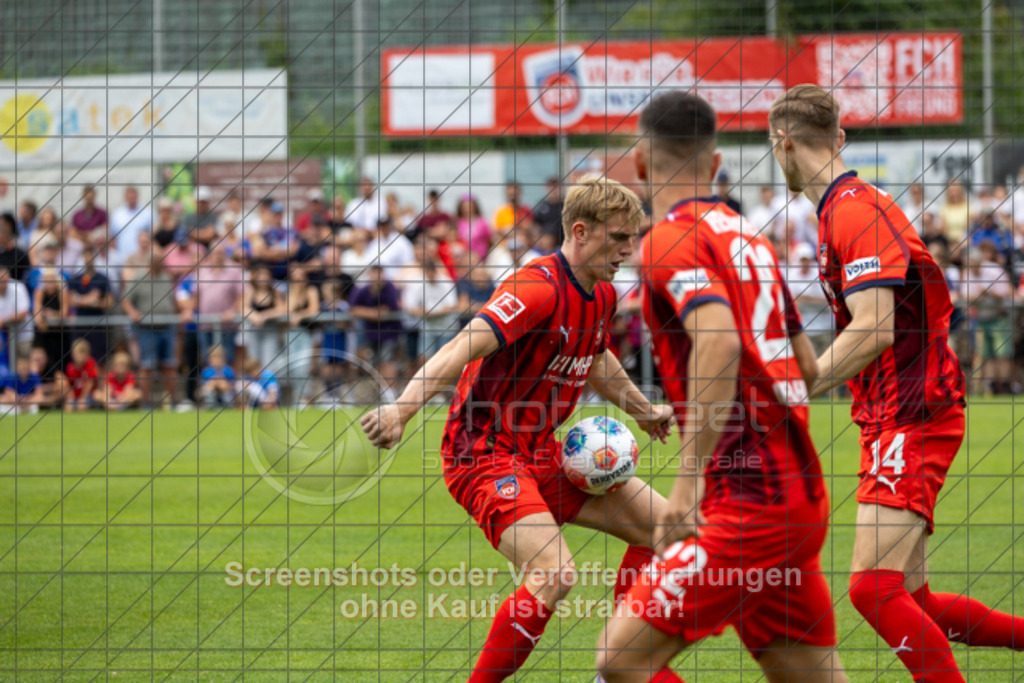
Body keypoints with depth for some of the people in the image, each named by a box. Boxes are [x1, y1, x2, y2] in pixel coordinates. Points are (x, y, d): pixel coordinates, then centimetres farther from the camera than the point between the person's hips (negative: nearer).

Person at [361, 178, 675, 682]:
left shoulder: (602, 296, 8)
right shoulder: (539, 288, -22)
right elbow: (463, 349, -35)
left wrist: (643, 409, 39)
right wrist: (401, 409, -47)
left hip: (541, 453, 10)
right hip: (483, 452, -10)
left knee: (662, 524, 7)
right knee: (555, 575, -28)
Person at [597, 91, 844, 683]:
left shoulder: (672, 240, -8)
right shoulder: (750, 235, 17)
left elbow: (720, 342, -25)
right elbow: (807, 365, 23)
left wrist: (689, 479, -28)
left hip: (751, 500, -9)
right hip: (800, 496, 9)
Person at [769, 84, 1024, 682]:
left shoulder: (856, 211, -15)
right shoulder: (845, 208, 16)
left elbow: (875, 329, -25)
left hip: (914, 419, -10)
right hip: (892, 422, 10)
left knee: (874, 587, -20)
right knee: (912, 604, 9)